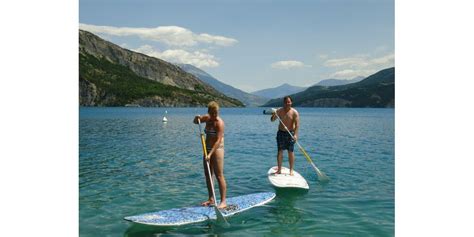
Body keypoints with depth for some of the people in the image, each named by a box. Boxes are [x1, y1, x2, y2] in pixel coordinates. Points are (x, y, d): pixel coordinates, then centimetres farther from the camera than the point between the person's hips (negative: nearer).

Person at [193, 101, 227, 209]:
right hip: (208, 149, 8)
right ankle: (211, 199, 22)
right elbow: (195, 122, 22)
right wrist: (197, 118, -3)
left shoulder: (219, 122, -17)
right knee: (207, 175, 12)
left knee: (219, 176, -9)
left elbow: (218, 141, -24)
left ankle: (223, 201, -5)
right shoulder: (207, 118, 6)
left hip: (217, 149, -8)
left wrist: (210, 154, -30)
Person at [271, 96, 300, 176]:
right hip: (281, 133, 3)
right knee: (280, 151, 3)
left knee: (290, 152, 1)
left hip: (290, 133, -2)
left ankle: (291, 170, 9)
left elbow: (297, 124, -14)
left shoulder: (294, 112, -7)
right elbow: (272, 120, 1)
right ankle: (279, 170, 12)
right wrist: (273, 115, -22)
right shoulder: (279, 111, 2)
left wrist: (295, 134, -26)